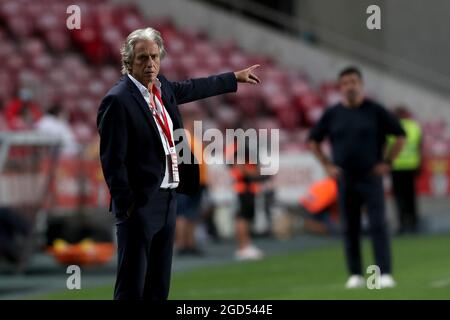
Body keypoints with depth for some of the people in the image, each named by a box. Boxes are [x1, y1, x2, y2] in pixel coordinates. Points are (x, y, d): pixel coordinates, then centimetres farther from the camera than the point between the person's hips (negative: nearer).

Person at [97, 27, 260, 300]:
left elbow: (193, 89, 29)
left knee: (159, 286, 13)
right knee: (132, 287, -6)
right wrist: (126, 204, -16)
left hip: (168, 198, 9)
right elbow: (112, 160, -16)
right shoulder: (118, 100, -16)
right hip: (140, 205, -9)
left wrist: (236, 78, 39)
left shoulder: (161, 87, 9)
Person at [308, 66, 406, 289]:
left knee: (378, 225, -9)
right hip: (344, 179, 3)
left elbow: (400, 135, 4)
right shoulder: (332, 114, 5)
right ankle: (355, 274, 12)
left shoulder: (375, 111, -1)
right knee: (349, 228, 5)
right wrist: (327, 165, 5)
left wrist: (387, 162, -3)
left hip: (371, 177, -3)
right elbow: (313, 141, 15)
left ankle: (385, 273, -9)